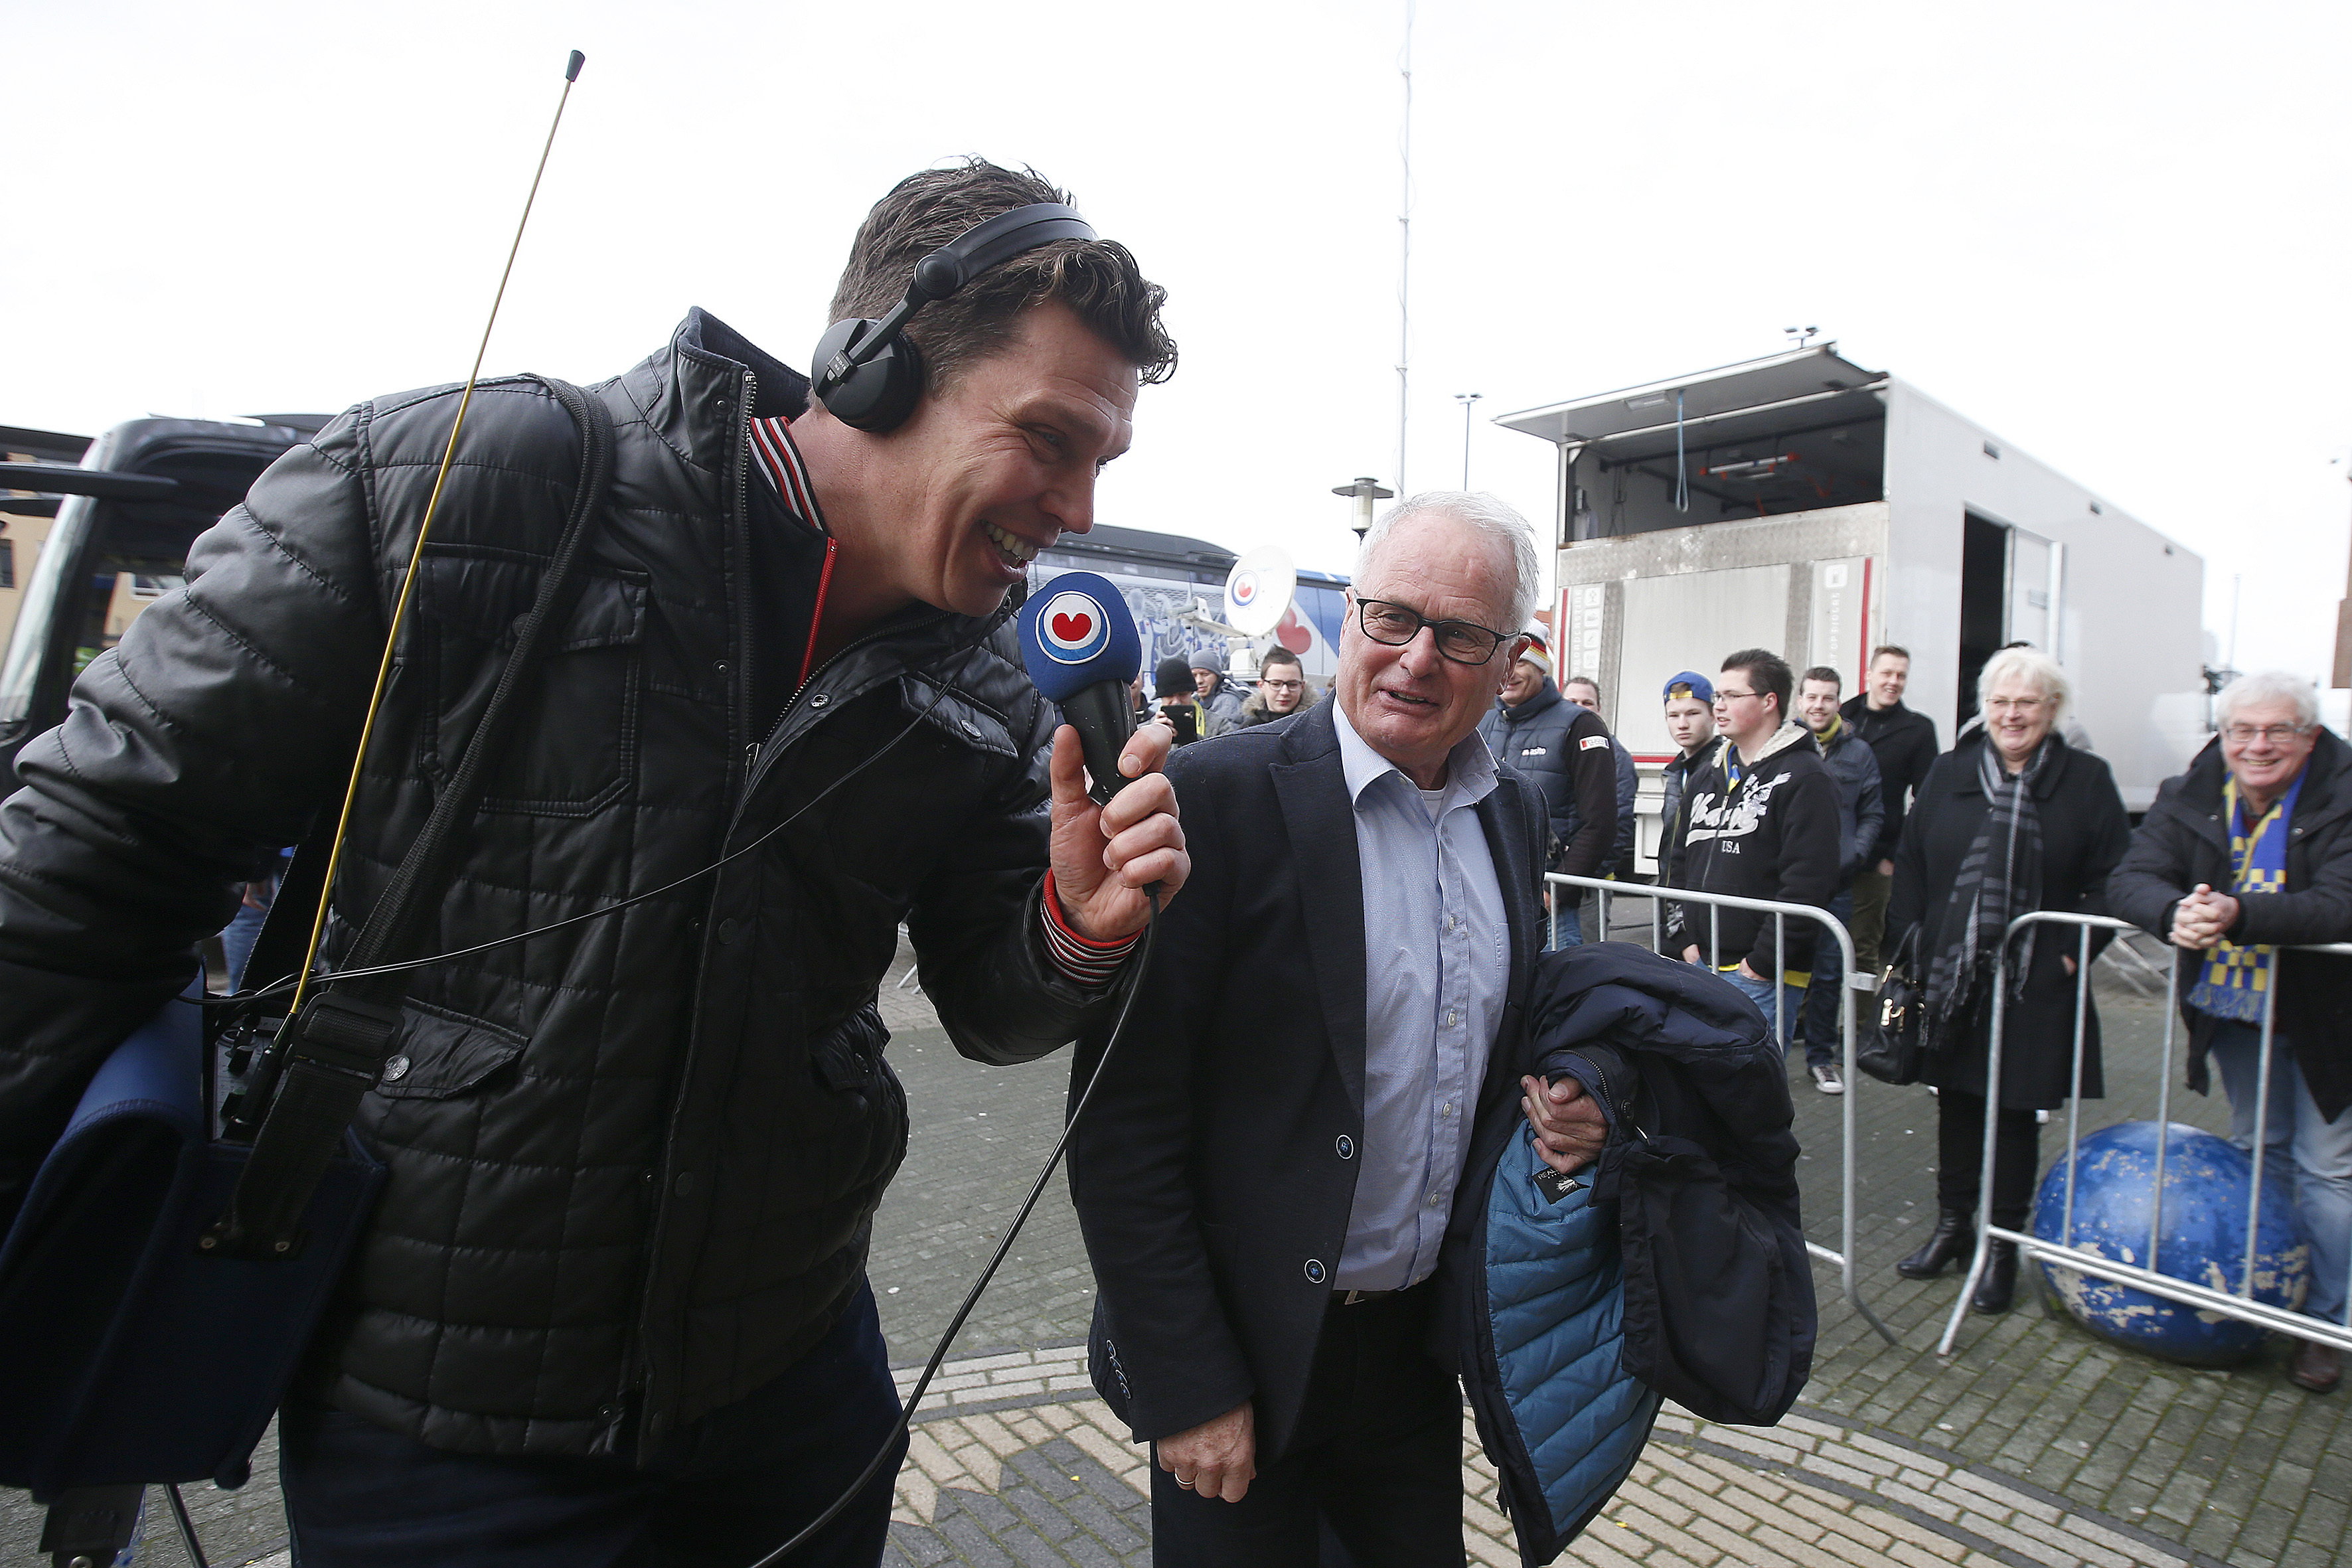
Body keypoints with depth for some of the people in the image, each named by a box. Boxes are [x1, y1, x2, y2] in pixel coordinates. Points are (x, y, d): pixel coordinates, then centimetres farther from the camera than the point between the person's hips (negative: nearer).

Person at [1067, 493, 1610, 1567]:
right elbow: (1124, 1123, -18)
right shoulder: (1220, 796, -19)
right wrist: (1186, 1387, -15)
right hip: (1251, 1353, -5)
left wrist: (1552, 1106, -5)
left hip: (1424, 1344, 6)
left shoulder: (1514, 813, 2)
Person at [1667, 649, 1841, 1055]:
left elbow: (1808, 884, -16)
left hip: (1765, 977, -7)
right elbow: (1680, 865, 18)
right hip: (1698, 966, 7)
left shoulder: (1804, 778, -8)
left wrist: (1762, 963, -17)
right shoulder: (1706, 778, 16)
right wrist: (1684, 941, 6)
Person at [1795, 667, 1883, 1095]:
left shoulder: (1857, 752, 5)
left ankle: (1821, 1056, 21)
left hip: (1836, 884, 2)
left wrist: (1851, 857, -8)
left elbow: (1871, 815, 7)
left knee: (1829, 974, 8)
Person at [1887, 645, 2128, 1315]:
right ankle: (1952, 1225, 29)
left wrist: (2076, 949, -11)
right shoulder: (1948, 773, 7)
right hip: (1950, 978, 3)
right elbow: (1910, 864, 8)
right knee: (1955, 1102, 14)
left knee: (2016, 1111, 6)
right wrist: (1911, 944, 0)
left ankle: (2003, 1243, 21)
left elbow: (2113, 879, -1)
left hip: (2035, 987, -2)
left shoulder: (2087, 780, 0)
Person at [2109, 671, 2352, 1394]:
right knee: (2255, 1153, 18)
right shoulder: (2190, 797, -7)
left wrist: (2239, 915, -46)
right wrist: (2175, 913, -38)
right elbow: (2130, 879, -16)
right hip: (2233, 1007, 4)